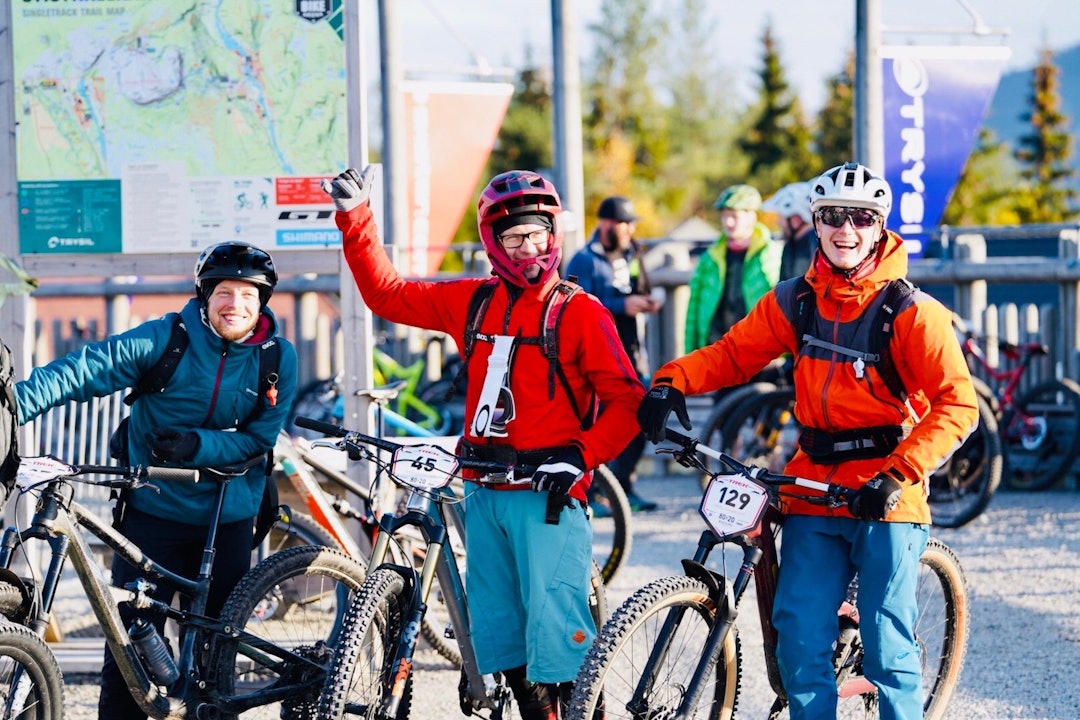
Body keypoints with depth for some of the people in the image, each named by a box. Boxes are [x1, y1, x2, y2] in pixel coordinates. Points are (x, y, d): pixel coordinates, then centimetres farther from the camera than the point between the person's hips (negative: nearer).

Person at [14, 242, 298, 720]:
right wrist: (15, 404, -32)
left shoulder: (279, 359, -3)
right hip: (154, 511, -2)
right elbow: (82, 371, -18)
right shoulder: (166, 338, -10)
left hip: (228, 519, 2)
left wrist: (196, 445, -24)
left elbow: (258, 439, -5)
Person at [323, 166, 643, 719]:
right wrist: (355, 219, 10)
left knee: (556, 634, -13)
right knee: (498, 633, 10)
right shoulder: (472, 302, 10)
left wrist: (580, 455, -19)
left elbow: (625, 402, -7)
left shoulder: (580, 313, -4)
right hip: (484, 493, 6)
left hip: (547, 493, -6)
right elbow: (386, 293, 16)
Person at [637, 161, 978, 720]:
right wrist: (673, 381, -10)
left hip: (886, 494, -4)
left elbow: (957, 405, -13)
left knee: (887, 645, -2)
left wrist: (898, 474, -22)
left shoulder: (910, 312, -8)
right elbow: (733, 353, 10)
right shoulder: (794, 302, 6)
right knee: (800, 636, -1)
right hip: (814, 489, 4)